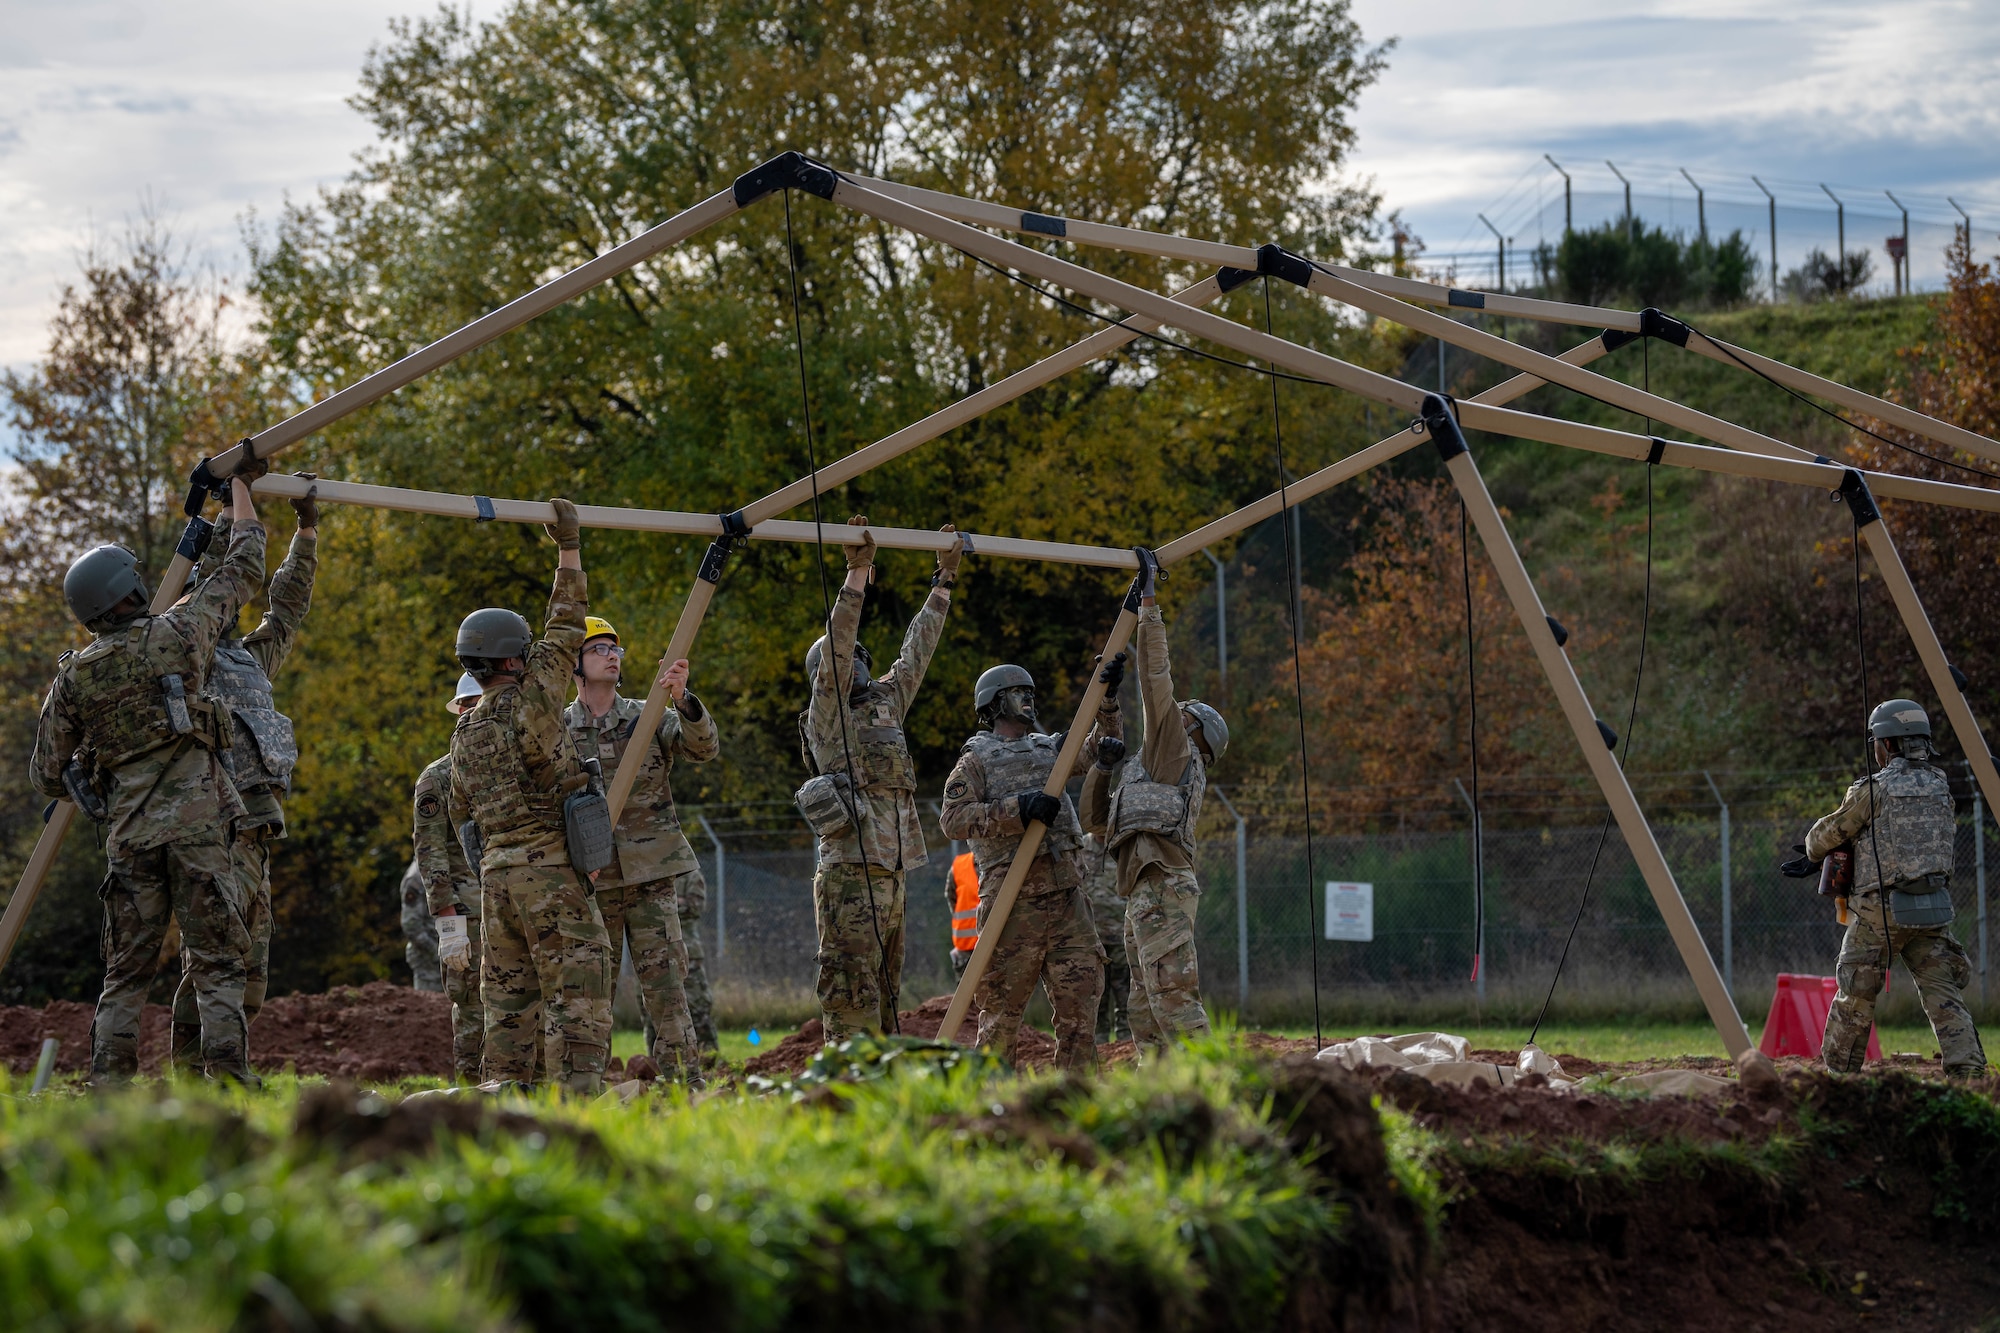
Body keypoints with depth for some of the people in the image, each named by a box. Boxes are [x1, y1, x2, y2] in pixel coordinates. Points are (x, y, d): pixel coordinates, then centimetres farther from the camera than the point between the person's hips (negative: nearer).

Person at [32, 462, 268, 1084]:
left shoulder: (73, 677, 8)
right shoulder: (176, 634, 2)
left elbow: (47, 774, 13)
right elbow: (243, 567, 15)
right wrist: (240, 485, 28)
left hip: (129, 835, 3)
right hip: (198, 823, -3)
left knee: (125, 974, 8)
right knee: (218, 966, -3)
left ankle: (108, 1089, 0)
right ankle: (229, 1083, -13)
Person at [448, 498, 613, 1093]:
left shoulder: (466, 729, 14)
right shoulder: (530, 701, -8)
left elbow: (461, 814, 21)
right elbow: (566, 629, -3)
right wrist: (568, 548, 4)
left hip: (495, 870, 7)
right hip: (551, 864, -7)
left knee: (508, 996, 10)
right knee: (577, 991, -9)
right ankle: (578, 1093, -18)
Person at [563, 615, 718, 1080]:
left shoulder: (649, 718, 5)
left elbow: (703, 748, -12)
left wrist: (682, 699, -30)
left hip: (651, 874, 0)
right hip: (589, 881, 1)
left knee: (664, 984, -5)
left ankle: (685, 1086, -4)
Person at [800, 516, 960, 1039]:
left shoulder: (886, 704, 19)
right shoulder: (827, 716, -2)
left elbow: (916, 650, 25)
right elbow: (836, 646, -14)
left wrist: (944, 579, 25)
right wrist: (857, 573, -21)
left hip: (889, 874, 8)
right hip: (849, 874, -8)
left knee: (883, 995, 8)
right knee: (852, 995, -13)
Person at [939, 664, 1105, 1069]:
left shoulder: (1050, 748, 21)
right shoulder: (976, 760, 4)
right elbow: (953, 818, -9)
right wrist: (1017, 810, -18)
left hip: (1066, 895, 5)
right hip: (1011, 898, -5)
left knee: (1080, 1000, 1)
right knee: (1002, 1009, -2)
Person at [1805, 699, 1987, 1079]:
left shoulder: (1874, 790, -9)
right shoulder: (1941, 787, 9)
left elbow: (1823, 840, 1)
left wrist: (1816, 849, 27)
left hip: (1881, 909, -4)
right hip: (1932, 909, 4)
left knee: (1855, 1000, 10)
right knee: (1944, 996, 1)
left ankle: (1837, 1079, 21)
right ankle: (1969, 1071, -14)